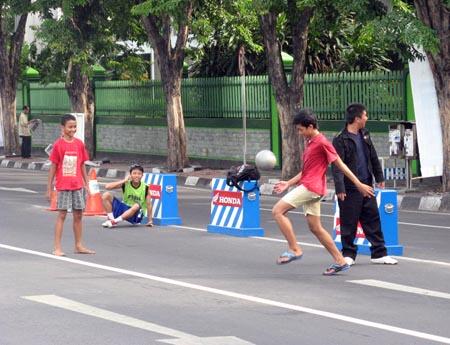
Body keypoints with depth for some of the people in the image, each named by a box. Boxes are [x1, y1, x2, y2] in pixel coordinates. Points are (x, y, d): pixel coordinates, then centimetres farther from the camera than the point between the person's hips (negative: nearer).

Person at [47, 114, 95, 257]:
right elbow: (53, 167, -4)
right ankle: (57, 248, 0)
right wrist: (49, 187, -4)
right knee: (62, 215, -4)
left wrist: (86, 184, 10)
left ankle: (79, 246, 18)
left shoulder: (79, 144, 5)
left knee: (78, 215, 8)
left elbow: (82, 165, 12)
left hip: (78, 185, 4)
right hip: (63, 186, -4)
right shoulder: (58, 145, -7)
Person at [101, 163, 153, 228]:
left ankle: (116, 221, -30)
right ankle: (111, 219, -15)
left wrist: (150, 220, -12)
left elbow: (149, 204, -9)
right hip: (124, 208, 2)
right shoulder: (126, 184, -8)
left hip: (136, 214, -2)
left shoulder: (145, 188, -12)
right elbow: (107, 187, -18)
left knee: (137, 206, -41)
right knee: (106, 195, -14)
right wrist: (124, 181, -21)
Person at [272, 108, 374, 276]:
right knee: (315, 227, 10)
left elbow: (340, 164, -9)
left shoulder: (322, 143, -10)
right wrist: (288, 183, 16)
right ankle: (340, 261, 14)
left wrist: (359, 184, -7)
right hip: (308, 187, 10)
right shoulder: (310, 143, 18)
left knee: (278, 211, -13)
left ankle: (294, 249, -11)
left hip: (311, 187, -10)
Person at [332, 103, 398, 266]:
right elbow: (337, 166, -16)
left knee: (373, 219, 8)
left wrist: (379, 178, 21)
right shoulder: (341, 140, -12)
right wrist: (340, 188, -21)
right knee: (349, 223, 1)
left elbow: (373, 158, 20)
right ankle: (348, 254, 12)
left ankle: (379, 253, 13)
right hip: (350, 189, -7)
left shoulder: (364, 136, 12)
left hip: (366, 186, 7)